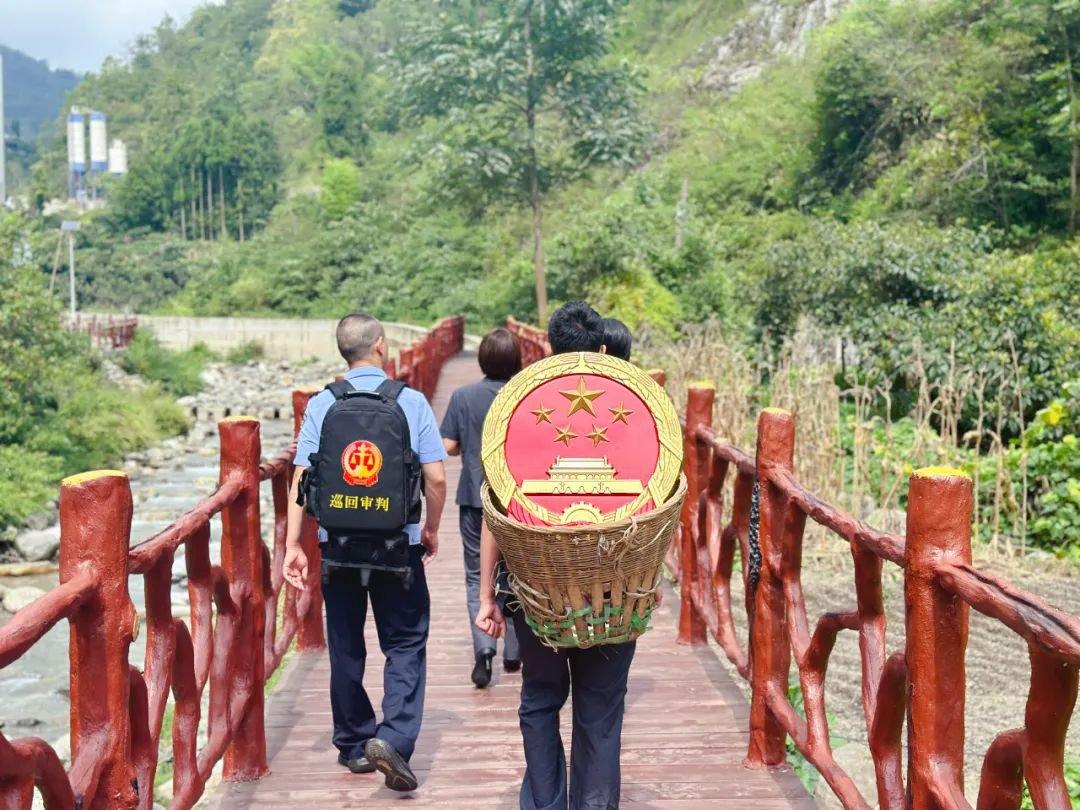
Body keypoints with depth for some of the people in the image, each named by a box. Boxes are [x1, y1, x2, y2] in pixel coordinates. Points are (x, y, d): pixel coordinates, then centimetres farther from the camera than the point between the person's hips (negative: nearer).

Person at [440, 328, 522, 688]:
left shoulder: (463, 396, -6)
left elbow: (448, 446, -6)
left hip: (475, 499, 0)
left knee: (477, 576, 7)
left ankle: (483, 647, -12)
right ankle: (513, 654, 22)